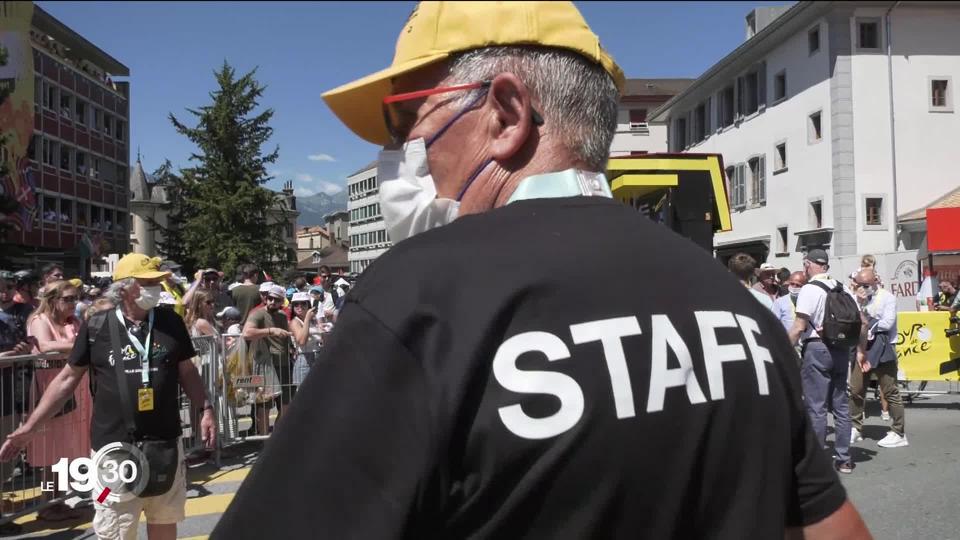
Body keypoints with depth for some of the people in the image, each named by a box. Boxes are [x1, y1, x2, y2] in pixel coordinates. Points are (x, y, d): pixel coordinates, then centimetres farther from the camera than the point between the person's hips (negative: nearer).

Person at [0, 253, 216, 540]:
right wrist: (30, 427, 1)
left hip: (165, 443, 2)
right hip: (114, 446, -2)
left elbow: (187, 372, 10)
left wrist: (206, 408, 0)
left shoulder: (170, 322, 0)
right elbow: (69, 378, 2)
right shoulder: (97, 326, -6)